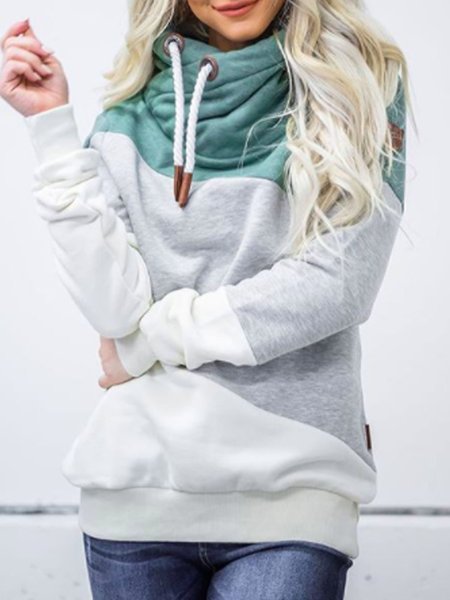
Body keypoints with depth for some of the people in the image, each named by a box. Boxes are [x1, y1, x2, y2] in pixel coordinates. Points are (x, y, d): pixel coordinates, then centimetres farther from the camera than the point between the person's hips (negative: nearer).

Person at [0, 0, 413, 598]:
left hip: (292, 486, -2)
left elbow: (338, 285, -9)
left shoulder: (362, 86, 1)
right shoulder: (132, 121, 5)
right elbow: (116, 309, -6)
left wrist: (148, 344, -4)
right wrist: (52, 125, -7)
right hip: (137, 488, 2)